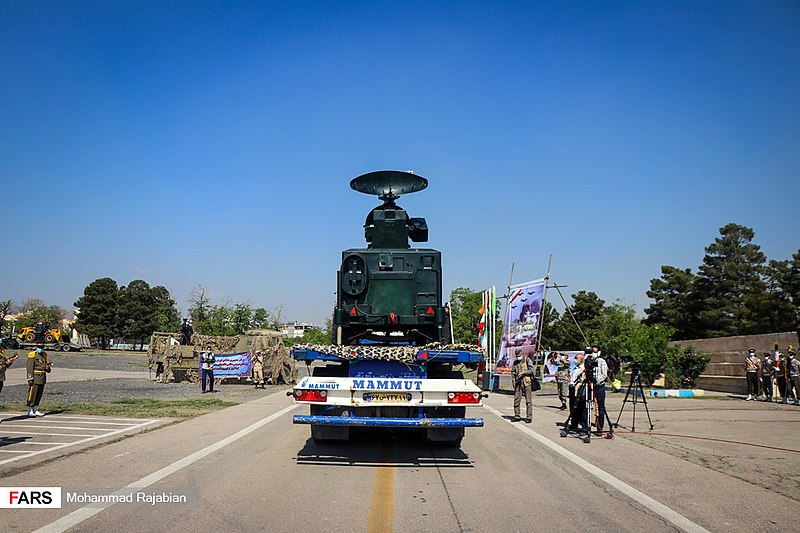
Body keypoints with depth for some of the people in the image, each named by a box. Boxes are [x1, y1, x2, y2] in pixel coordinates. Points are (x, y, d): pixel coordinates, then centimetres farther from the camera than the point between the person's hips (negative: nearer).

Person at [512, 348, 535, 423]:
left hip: (527, 383, -5)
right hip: (518, 383, 5)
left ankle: (529, 417, -1)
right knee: (516, 400, 2)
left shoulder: (527, 360, 2)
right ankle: (517, 416, 11)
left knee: (528, 400, -4)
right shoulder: (515, 362, 17)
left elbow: (531, 370, -5)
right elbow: (512, 372, 24)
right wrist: (513, 374, 4)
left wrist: (523, 373, -11)